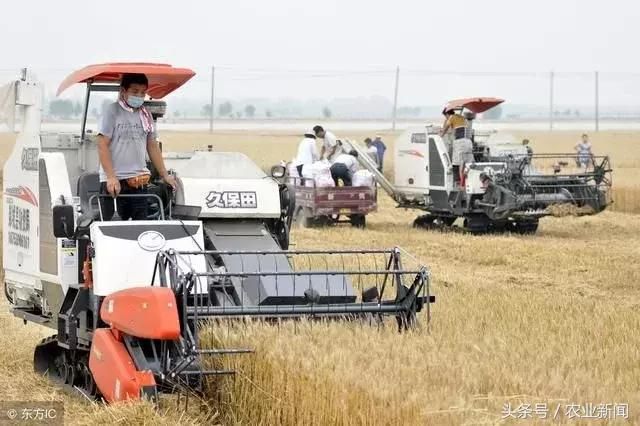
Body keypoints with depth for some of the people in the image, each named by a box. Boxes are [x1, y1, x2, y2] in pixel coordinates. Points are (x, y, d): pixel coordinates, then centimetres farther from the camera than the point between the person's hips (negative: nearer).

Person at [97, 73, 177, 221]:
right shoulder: (112, 111, -4)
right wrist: (111, 177, -17)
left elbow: (153, 147, 21)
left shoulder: (146, 115, 13)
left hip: (139, 181, 5)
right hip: (114, 181, -5)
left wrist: (165, 175, 17)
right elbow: (103, 146, -9)